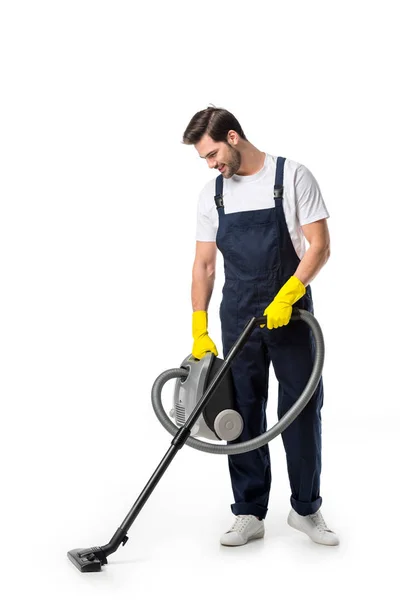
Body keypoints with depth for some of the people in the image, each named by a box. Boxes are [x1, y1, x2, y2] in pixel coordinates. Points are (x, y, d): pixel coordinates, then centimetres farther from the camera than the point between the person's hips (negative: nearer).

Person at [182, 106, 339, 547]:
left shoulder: (293, 177, -8)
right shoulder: (212, 193, 4)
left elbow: (319, 246, -12)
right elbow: (204, 264, 5)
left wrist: (286, 296, -24)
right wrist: (199, 330, -1)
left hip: (291, 313, -3)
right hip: (238, 319, 3)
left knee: (302, 410, 3)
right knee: (243, 415, 6)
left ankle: (306, 509, 20)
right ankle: (249, 514, 16)